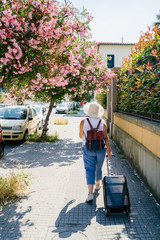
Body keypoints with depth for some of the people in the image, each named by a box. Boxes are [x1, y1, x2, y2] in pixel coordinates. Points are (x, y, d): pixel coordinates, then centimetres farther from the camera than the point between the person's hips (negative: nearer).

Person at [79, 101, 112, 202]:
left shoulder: (83, 122, -7)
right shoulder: (103, 122, -6)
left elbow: (81, 135, 6)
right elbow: (106, 138, -9)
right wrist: (109, 151, -4)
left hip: (88, 149, -1)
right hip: (101, 149, 2)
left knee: (90, 170, 1)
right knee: (98, 167, 21)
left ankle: (90, 193, -8)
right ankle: (98, 184, 43)